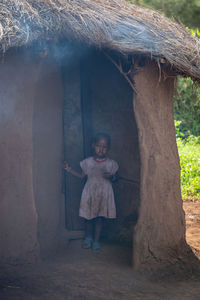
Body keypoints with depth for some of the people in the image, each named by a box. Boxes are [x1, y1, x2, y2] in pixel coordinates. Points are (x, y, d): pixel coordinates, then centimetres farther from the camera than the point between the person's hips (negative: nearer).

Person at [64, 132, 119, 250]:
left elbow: (113, 178, 3)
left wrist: (110, 176, -20)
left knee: (99, 218, 5)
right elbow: (82, 175, 10)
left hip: (104, 195, -1)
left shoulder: (111, 163, -4)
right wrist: (70, 170, 2)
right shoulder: (87, 162, -1)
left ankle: (96, 240, 17)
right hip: (89, 194, 1)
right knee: (89, 217, 10)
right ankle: (88, 237, 31)